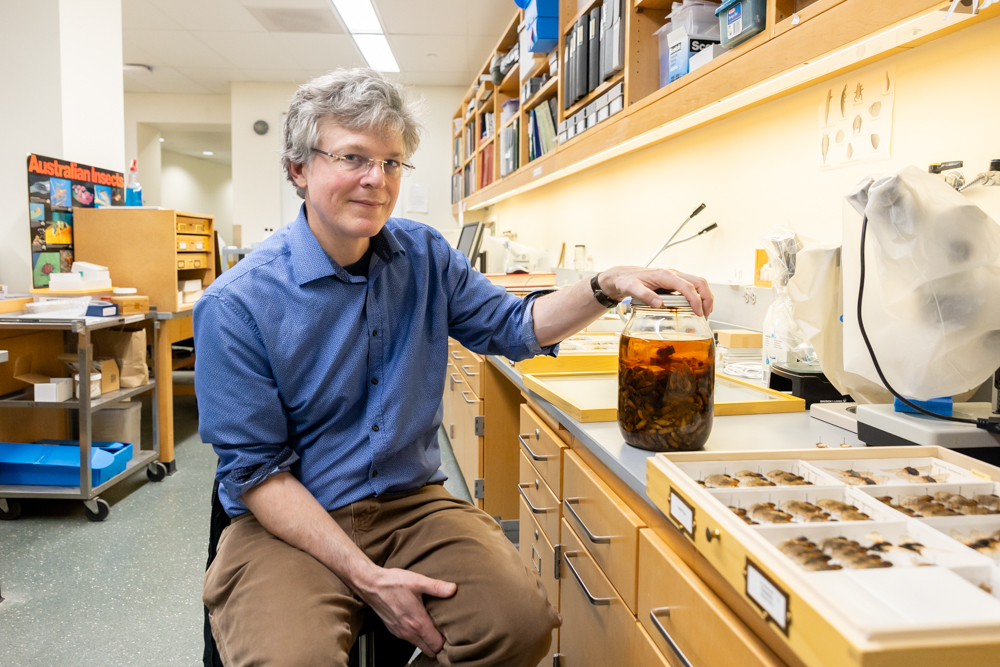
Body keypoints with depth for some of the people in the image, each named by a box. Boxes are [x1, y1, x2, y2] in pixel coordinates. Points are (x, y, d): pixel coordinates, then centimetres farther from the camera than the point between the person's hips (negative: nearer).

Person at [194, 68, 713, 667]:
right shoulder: (237, 306, -12)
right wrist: (366, 576, -19)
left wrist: (608, 288, -8)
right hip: (290, 521, -3)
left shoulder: (424, 255, 3)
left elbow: (512, 326, 11)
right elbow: (257, 468, -11)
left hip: (412, 503, 4)